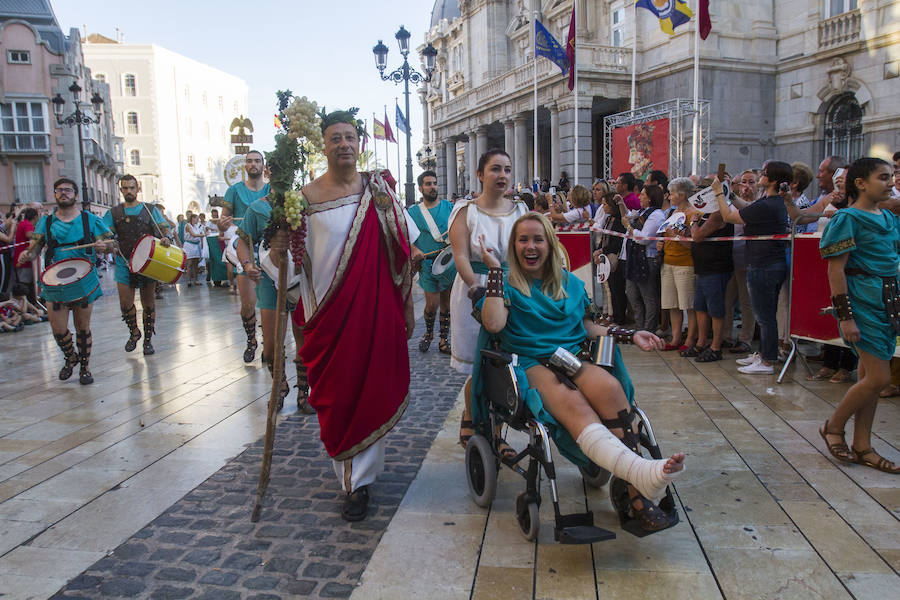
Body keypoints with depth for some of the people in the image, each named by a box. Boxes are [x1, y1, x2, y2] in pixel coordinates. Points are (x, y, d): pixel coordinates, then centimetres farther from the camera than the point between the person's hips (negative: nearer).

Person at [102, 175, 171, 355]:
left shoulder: (150, 210, 8)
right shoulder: (114, 213, 11)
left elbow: (163, 227, 1)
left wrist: (166, 237, -22)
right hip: (124, 263, 1)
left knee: (148, 303, 3)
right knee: (125, 303, -3)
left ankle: (148, 339, 16)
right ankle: (134, 332, 23)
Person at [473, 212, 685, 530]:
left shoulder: (570, 284, 22)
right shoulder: (507, 284, 9)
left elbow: (587, 327, 25)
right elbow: (493, 323, -11)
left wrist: (631, 335, 13)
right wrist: (495, 269, -6)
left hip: (573, 358, 4)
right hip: (530, 364, -4)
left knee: (609, 388, -32)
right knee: (574, 406, -36)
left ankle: (636, 492, -37)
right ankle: (640, 471, -61)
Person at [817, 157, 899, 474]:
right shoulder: (848, 219, -10)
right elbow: (835, 270, -14)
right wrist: (846, 315, -18)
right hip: (862, 300, -8)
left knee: (869, 376, 10)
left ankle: (862, 447, 18)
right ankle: (833, 426, 12)